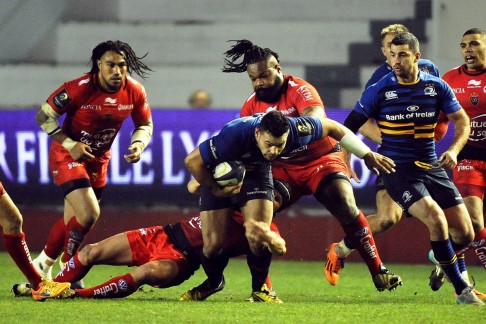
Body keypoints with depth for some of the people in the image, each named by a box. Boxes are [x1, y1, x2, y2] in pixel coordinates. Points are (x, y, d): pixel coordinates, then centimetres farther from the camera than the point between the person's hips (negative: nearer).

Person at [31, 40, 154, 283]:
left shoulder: (135, 92, -11)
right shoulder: (79, 89, -25)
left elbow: (145, 124, 6)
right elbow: (44, 116, -16)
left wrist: (139, 144, -16)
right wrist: (70, 145, -23)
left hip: (98, 160, 6)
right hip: (68, 155, -6)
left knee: (73, 221, 12)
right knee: (89, 214, -21)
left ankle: (43, 264, 33)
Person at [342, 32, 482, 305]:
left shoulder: (437, 87, 1)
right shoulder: (380, 90, -6)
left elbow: (462, 120, 8)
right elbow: (351, 124, 1)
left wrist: (454, 150, -9)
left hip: (432, 167, 4)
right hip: (397, 169, -4)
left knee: (465, 233, 0)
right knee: (435, 218, -26)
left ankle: (442, 257, 38)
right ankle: (462, 289, -14)